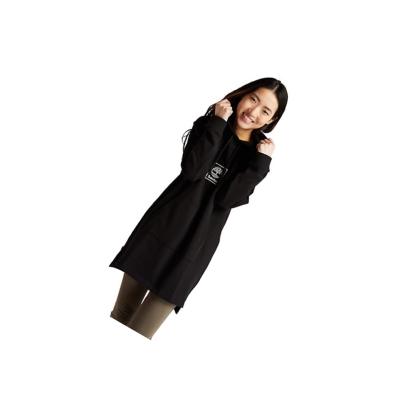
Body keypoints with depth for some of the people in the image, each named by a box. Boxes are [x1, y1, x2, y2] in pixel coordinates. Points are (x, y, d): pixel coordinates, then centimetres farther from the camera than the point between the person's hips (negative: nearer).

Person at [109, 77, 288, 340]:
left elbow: (227, 198, -12)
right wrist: (217, 123, -17)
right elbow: (191, 170, -16)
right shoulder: (210, 125, 3)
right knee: (121, 313, 12)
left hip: (196, 243, -1)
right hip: (163, 224, 2)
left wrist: (261, 163, -16)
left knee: (139, 333, 0)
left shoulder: (259, 152, 1)